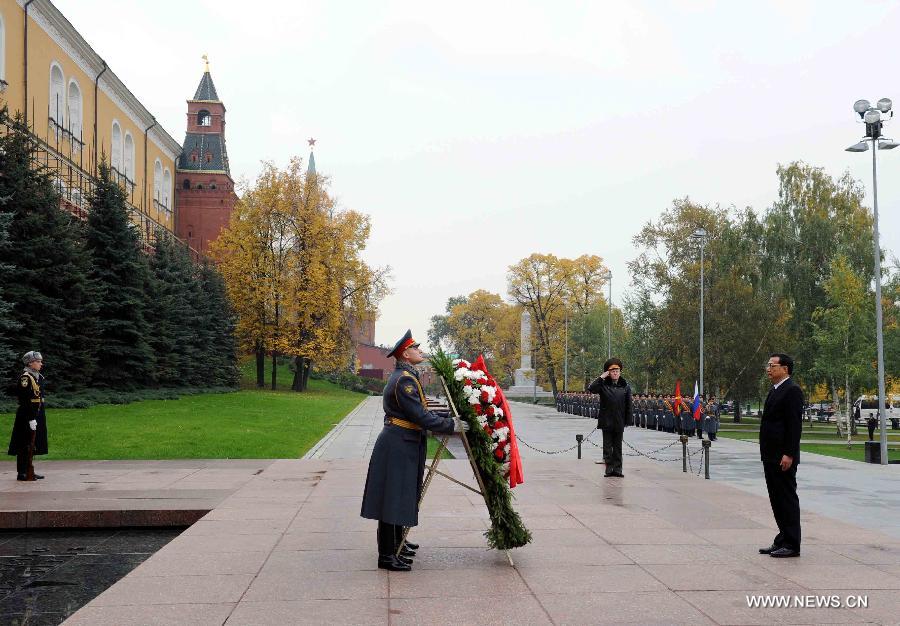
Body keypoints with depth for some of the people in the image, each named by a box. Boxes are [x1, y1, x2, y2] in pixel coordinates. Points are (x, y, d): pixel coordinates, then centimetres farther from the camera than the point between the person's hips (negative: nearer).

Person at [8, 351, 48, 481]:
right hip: (27, 415, -9)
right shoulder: (25, 378, -14)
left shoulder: (38, 377, 14)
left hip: (37, 415, 9)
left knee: (32, 444, 14)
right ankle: (22, 473, 0)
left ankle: (29, 471, 21)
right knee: (25, 445, -4)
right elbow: (25, 401, -19)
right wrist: (31, 418, -22)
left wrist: (41, 417, 18)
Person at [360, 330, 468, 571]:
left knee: (401, 496, 20)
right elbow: (421, 417, -23)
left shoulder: (407, 376, 14)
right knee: (393, 497, -5)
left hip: (404, 445, 11)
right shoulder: (404, 380, -20)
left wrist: (449, 416, 11)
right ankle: (387, 555, 1)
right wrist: (452, 425, -15)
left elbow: (421, 411, 17)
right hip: (397, 446, -11)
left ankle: (396, 543, 35)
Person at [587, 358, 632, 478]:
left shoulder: (625, 386, 3)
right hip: (606, 422, -1)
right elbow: (591, 388, -20)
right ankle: (609, 469, 10)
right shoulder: (604, 384, -2)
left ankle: (617, 469, 13)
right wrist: (601, 378, -18)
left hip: (619, 422, 1)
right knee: (607, 446, 5)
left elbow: (628, 405, 5)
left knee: (618, 447, 8)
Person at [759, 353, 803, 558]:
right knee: (777, 500, 13)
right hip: (771, 456, 10)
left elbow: (795, 424, -18)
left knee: (787, 499, -3)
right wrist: (766, 454, 17)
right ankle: (782, 541, 21)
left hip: (784, 457, -10)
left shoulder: (792, 390, -12)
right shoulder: (774, 391, 17)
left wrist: (789, 454, -22)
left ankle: (791, 545, 4)